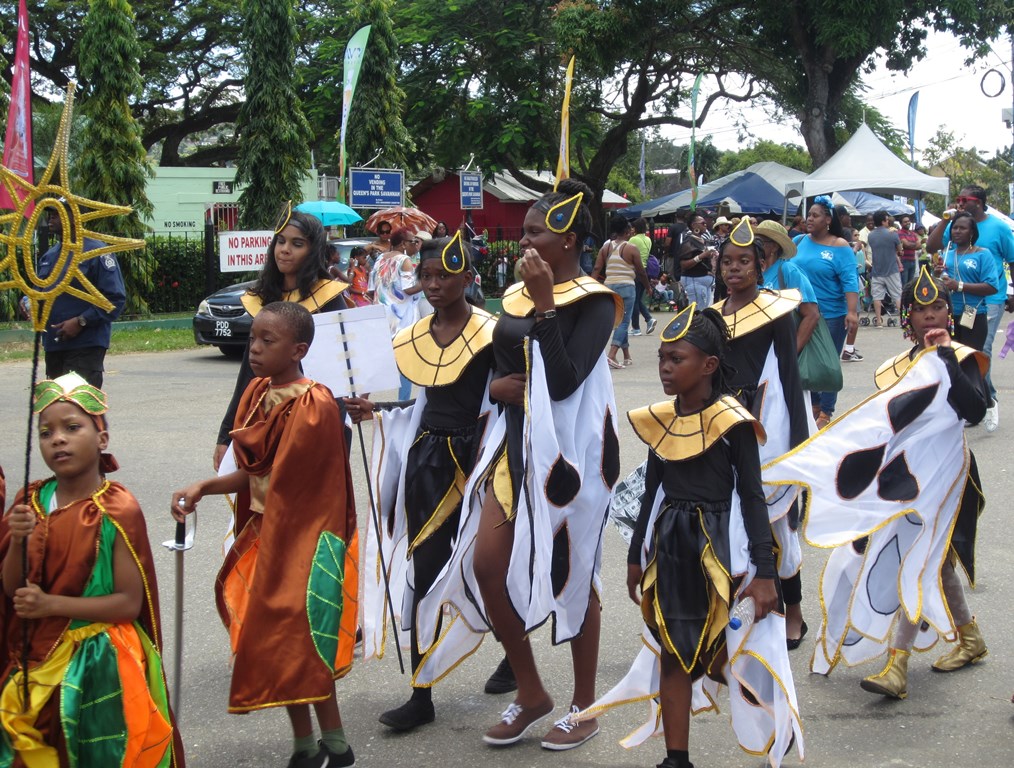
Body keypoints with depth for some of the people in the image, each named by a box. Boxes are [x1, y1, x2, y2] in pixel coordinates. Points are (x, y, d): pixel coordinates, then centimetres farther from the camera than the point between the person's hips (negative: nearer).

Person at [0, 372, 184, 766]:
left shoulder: (117, 511, -15)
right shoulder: (33, 502, 1)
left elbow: (130, 602, -15)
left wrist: (51, 604, -21)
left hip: (95, 661, -5)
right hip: (37, 659, 5)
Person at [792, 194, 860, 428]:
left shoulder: (840, 247, -9)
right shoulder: (799, 241, 4)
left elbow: (849, 281, -15)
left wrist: (852, 312, -24)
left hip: (832, 314, -5)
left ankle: (826, 412, 11)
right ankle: (813, 405, 28)